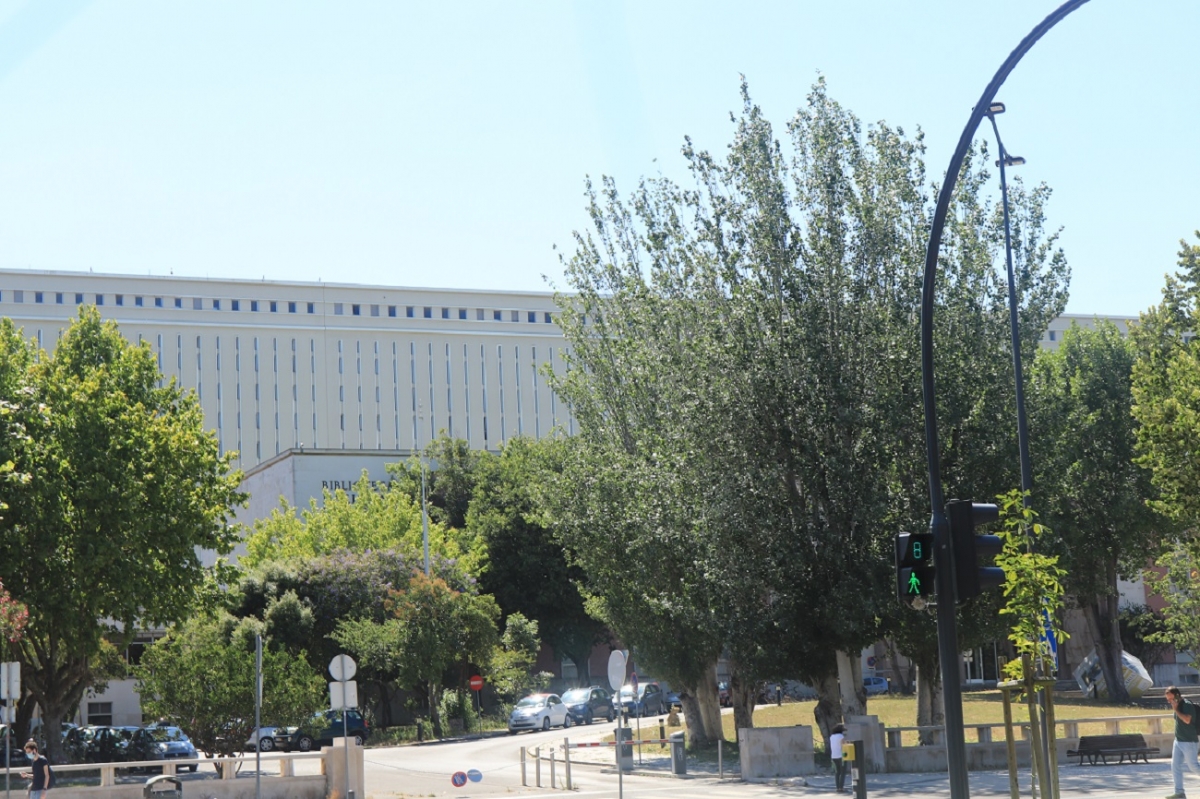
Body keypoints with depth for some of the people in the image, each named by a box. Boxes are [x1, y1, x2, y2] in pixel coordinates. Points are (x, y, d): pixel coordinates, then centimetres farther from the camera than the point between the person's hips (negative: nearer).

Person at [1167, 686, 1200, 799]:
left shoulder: (1187, 705, -17)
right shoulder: (1177, 706, 10)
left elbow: (1187, 720, -31)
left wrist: (1175, 709, -26)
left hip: (1189, 742, -9)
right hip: (1178, 741, 9)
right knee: (1175, 766, 2)